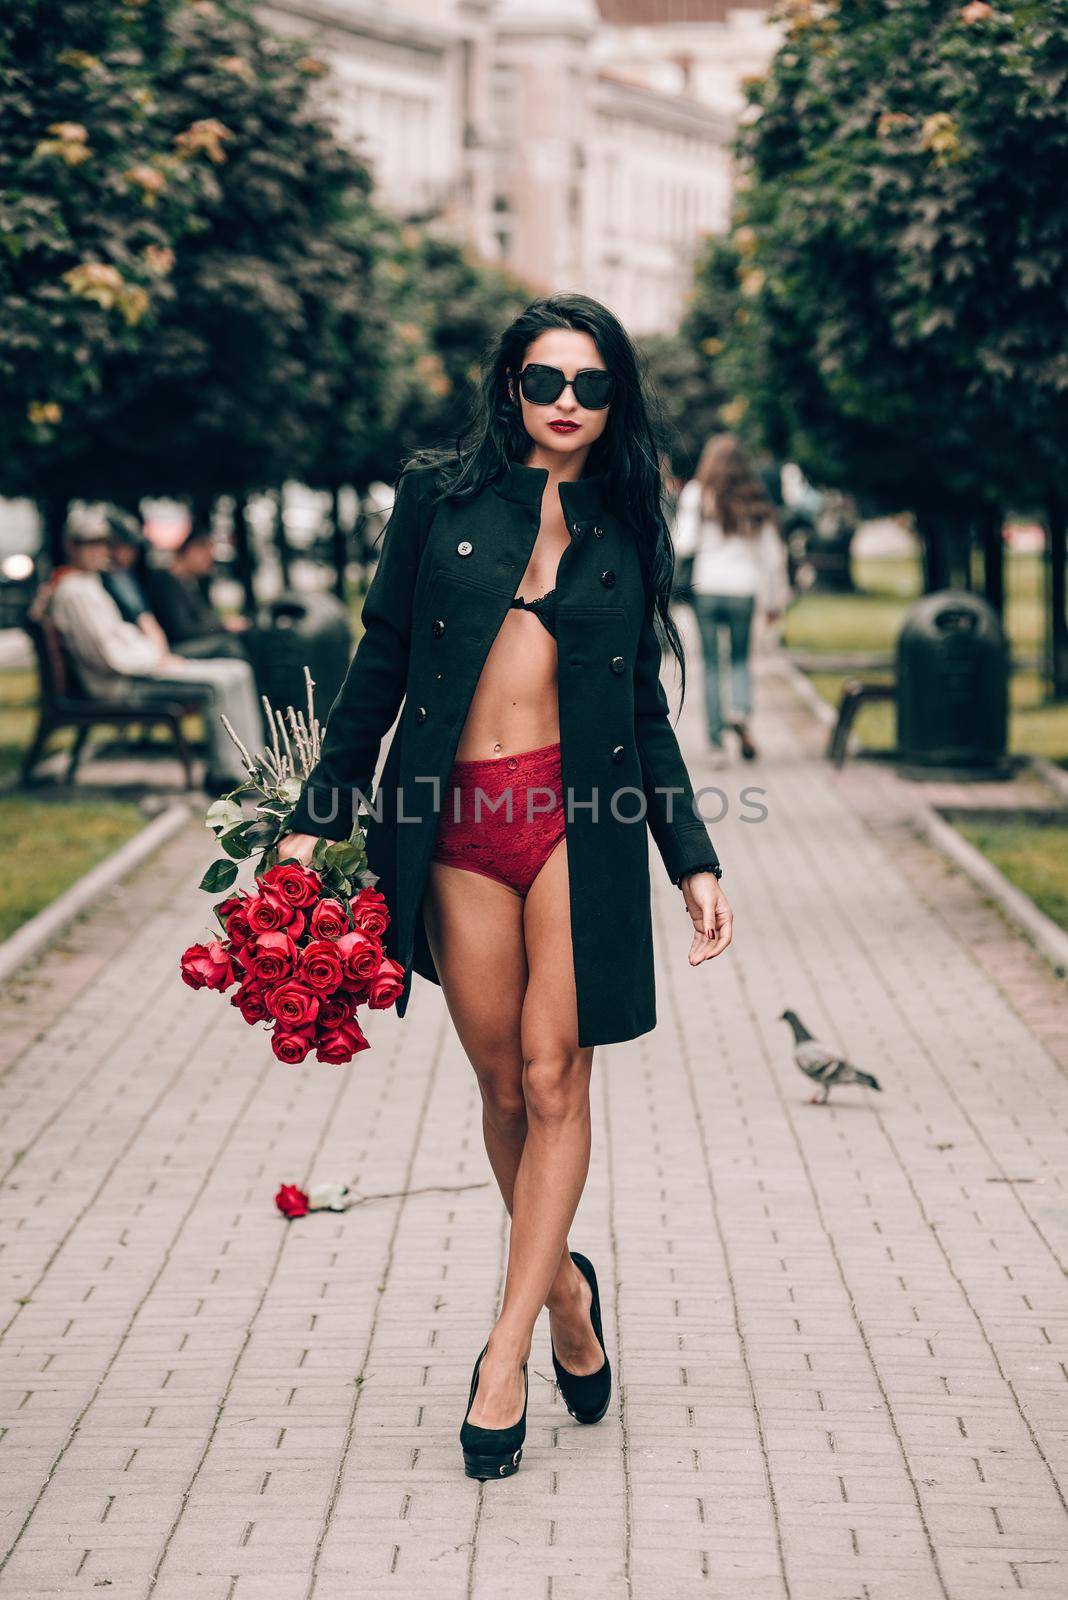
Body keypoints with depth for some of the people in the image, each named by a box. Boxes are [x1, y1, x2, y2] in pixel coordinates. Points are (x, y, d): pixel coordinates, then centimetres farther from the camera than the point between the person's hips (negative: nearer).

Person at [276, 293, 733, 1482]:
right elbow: (380, 662, 8)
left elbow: (646, 709, 15)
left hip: (578, 818, 0)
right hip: (456, 823, 0)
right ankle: (563, 1288, 26)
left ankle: (506, 1348, -2)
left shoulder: (624, 528, 11)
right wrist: (317, 816, 4)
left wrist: (693, 859, 9)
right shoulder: (440, 493, 7)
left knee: (553, 1077, -7)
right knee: (503, 1086, 4)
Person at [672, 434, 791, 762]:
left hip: (706, 587, -1)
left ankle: (716, 739, 5)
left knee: (711, 664, 7)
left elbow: (685, 544, -12)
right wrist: (774, 600, 15)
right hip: (743, 589, 2)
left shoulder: (696, 494, -3)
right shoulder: (755, 500, 5)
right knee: (740, 658, 16)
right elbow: (772, 555, 7)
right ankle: (740, 711, -12)